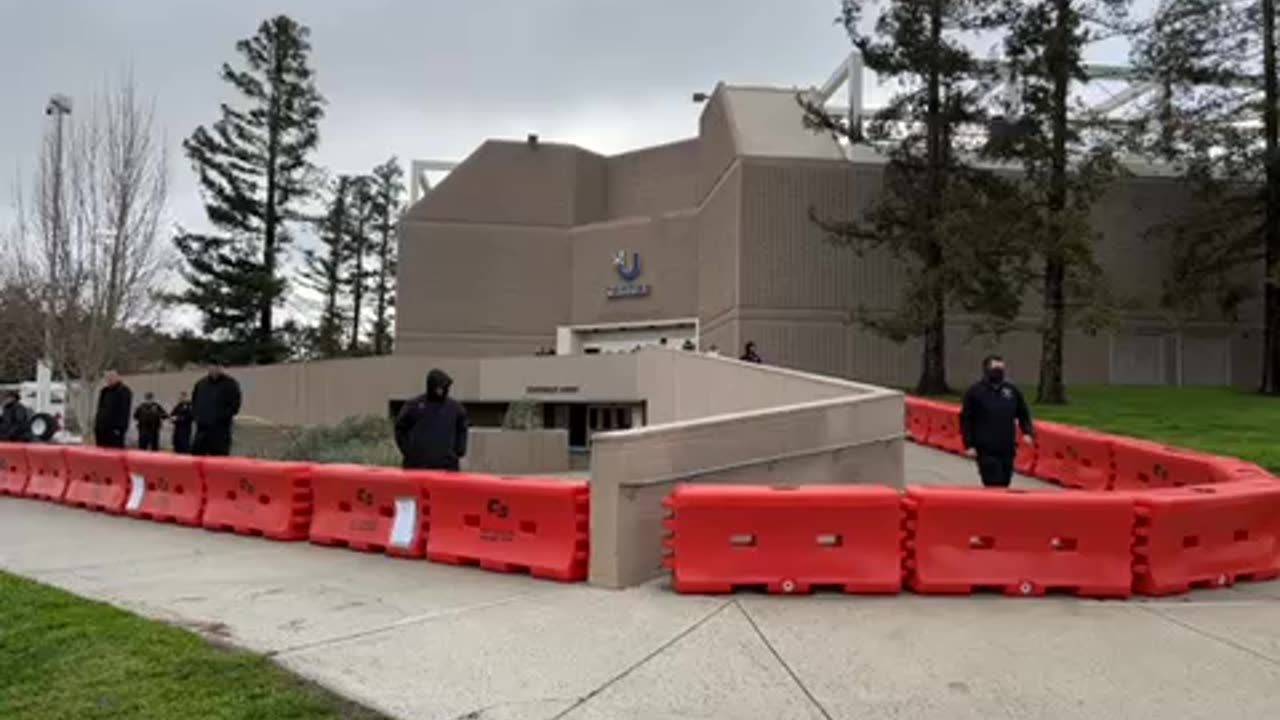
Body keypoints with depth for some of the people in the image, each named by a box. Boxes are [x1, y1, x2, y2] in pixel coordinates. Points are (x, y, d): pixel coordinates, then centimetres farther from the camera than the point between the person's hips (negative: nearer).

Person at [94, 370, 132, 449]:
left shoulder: (124, 391, -5)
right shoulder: (104, 391, 20)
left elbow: (124, 411, -13)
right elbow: (100, 410, 24)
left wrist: (119, 428, -20)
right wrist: (96, 426, 16)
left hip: (114, 429, -8)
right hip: (102, 428, 8)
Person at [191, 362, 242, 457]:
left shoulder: (230, 383, 0)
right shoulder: (201, 383, 16)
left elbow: (235, 403, -6)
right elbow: (194, 401, 27)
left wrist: (224, 417, -12)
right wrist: (195, 415, 12)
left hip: (220, 428, -5)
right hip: (202, 426, 5)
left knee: (220, 456, -5)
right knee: (196, 452, 4)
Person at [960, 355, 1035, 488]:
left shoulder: (1011, 390, 10)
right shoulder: (975, 391, -4)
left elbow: (1023, 414, 19)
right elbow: (965, 419, -5)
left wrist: (1028, 432, 2)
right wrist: (969, 445, -10)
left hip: (1007, 449, 5)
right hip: (986, 450, -5)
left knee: (1004, 485, 11)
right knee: (993, 486, -9)